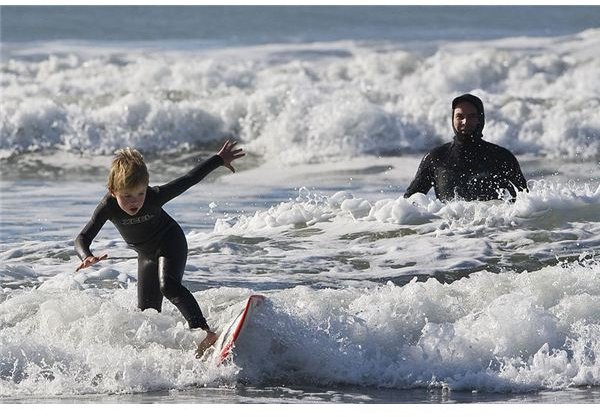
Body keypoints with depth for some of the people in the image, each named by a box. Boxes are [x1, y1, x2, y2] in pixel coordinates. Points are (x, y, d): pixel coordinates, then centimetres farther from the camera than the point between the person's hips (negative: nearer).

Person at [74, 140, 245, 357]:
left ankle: (206, 333, -43)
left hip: (171, 243, -4)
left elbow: (188, 180, -20)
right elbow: (83, 238, -27)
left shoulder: (155, 197, -32)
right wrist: (87, 257, -49)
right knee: (147, 313, 6)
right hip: (147, 255, 4)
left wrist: (220, 159, -11)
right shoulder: (108, 207, -28)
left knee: (168, 285, -31)